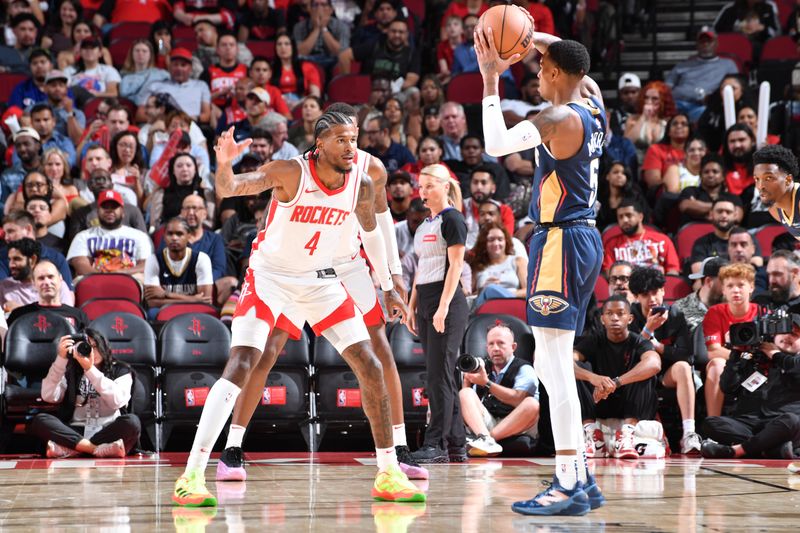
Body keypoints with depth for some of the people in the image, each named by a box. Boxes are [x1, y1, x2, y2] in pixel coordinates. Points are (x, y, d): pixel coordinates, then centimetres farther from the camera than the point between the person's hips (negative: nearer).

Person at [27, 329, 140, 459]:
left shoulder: (121, 371, 12)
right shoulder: (71, 374, 15)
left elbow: (117, 401, -9)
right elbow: (49, 397, -3)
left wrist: (90, 370, -11)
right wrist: (61, 359, -8)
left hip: (109, 431, -1)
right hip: (75, 433, 1)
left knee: (131, 421, -33)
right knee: (39, 421, -24)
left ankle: (70, 449, -36)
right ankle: (97, 449, -38)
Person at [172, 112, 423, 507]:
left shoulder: (361, 185, -8)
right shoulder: (290, 173, -22)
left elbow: (370, 232, 12)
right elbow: (228, 189, -32)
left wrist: (387, 287, 18)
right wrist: (224, 163, -55)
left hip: (321, 281, 5)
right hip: (270, 276, -5)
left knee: (370, 367, 0)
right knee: (240, 366, -20)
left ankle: (388, 474, 13)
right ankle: (191, 476, -20)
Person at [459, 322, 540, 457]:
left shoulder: (524, 370, 1)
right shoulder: (483, 367, 16)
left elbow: (518, 399, -18)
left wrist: (486, 383, -21)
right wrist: (467, 380, -5)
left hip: (517, 427, -4)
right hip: (486, 423, 4)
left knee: (532, 404, -31)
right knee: (465, 394, -14)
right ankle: (487, 440, -40)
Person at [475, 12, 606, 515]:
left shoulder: (561, 119, -17)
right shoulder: (593, 101, 9)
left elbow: (497, 144, -24)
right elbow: (573, 61, 30)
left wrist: (491, 79, -16)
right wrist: (531, 37, 16)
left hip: (561, 242, -9)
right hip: (584, 236, 9)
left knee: (555, 364, -10)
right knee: (552, 364, 14)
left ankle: (569, 487, -12)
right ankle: (581, 478, 16)